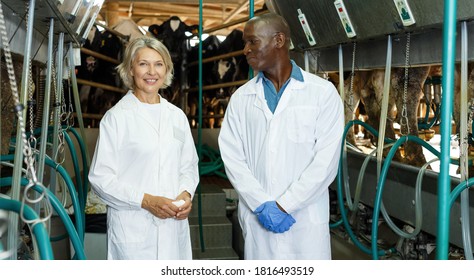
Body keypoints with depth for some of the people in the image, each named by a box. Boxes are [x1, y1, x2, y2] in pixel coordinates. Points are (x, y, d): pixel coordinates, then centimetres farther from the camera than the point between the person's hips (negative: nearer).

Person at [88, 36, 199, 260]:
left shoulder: (177, 116, 10)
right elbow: (100, 177, -8)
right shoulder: (116, 117, -5)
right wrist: (146, 200, -16)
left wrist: (186, 193, -4)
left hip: (174, 225, 4)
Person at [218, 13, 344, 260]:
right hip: (257, 219, 2)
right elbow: (232, 157, 0)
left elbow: (326, 161, -7)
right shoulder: (241, 98, 7)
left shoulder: (323, 93, -2)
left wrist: (283, 206, -11)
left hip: (307, 220, -2)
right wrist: (262, 205, -11)